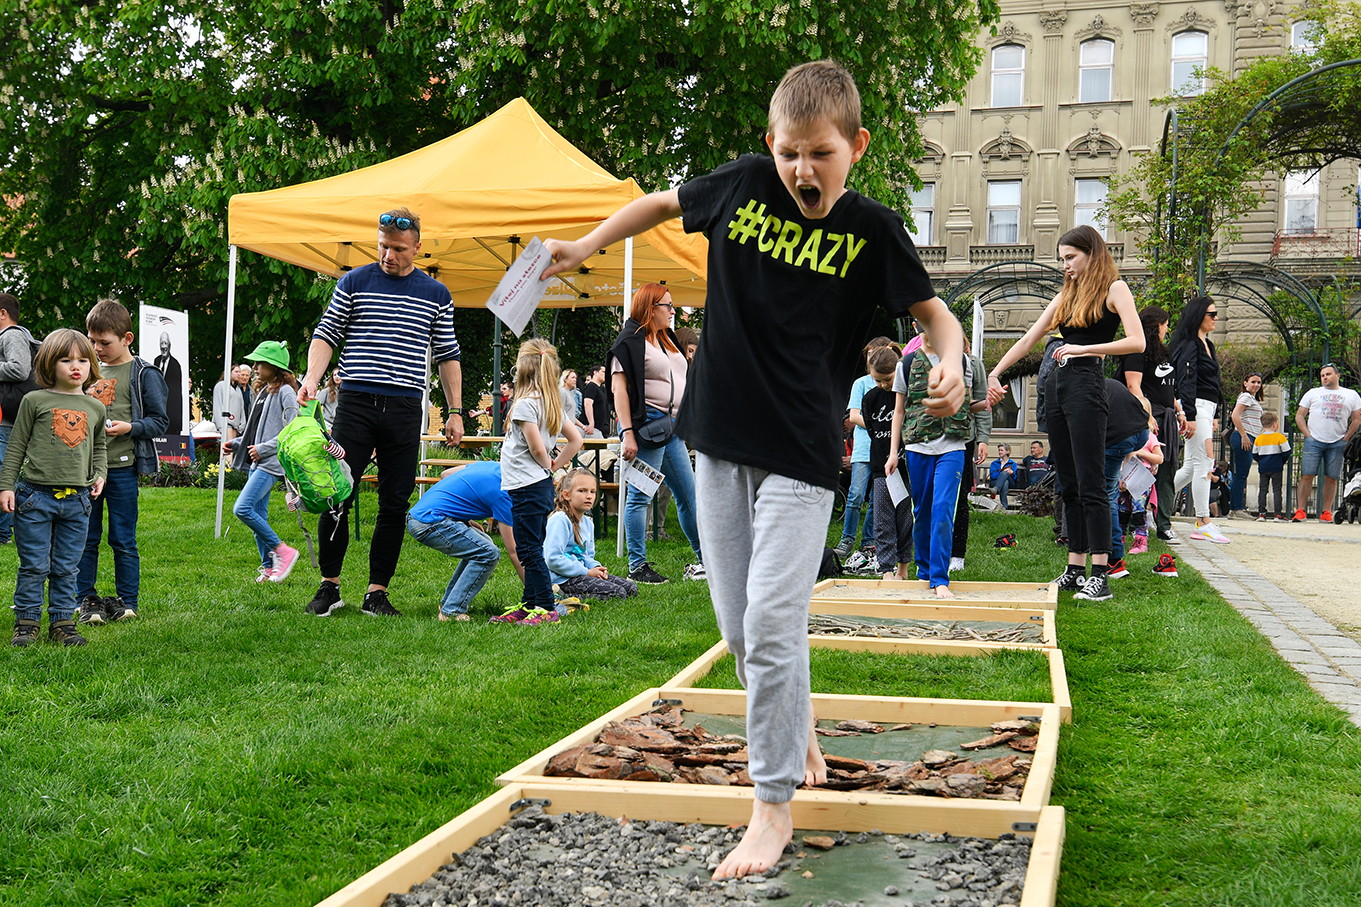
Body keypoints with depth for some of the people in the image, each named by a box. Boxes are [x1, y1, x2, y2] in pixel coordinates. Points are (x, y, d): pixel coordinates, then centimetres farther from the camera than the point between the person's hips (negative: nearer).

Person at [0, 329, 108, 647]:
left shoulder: (96, 408, 10)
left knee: (66, 568, 8)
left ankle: (62, 622, 18)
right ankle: (27, 622, 15)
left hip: (76, 500, 3)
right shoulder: (35, 401, -1)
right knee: (34, 566, 2)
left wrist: (99, 474, 9)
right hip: (35, 496, -3)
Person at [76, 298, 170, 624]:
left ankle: (127, 601, 13)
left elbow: (160, 420, -5)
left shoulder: (143, 374, -3)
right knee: (85, 538, 7)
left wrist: (129, 428, -19)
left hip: (122, 467, -5)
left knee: (122, 539, 3)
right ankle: (86, 599, 17)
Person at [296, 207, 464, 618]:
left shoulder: (436, 294, 10)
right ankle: (329, 585, 10)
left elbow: (448, 356, 14)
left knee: (395, 505, 2)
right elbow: (326, 335, 7)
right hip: (355, 403, -1)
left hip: (405, 410, 2)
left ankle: (377, 592, 11)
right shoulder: (353, 282, 6)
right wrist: (311, 378, -10)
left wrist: (455, 411, 8)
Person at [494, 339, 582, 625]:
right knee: (531, 550, 15)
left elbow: (537, 447, -21)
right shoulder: (553, 404, 10)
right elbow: (576, 440, 14)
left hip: (526, 487, -9)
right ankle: (529, 604, 22)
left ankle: (546, 608, -3)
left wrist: (546, 464, -2)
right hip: (543, 484, 9)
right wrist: (556, 464, 12)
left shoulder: (525, 403, -15)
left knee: (530, 550, -4)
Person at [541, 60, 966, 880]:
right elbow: (665, 203, 19)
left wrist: (951, 360, -20)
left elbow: (932, 309, 1)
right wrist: (584, 246, 17)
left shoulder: (871, 229, -5)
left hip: (801, 453, -4)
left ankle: (775, 803, 3)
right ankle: (798, 729, 36)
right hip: (720, 441, 4)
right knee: (739, 628, 10)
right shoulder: (742, 185, 2)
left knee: (772, 625, -11)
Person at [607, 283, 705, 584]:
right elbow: (619, 387, -14)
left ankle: (705, 558, 17)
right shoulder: (631, 340, -7)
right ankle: (637, 567, 0)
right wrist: (627, 433, -21)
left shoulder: (667, 339, 20)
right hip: (646, 424, -9)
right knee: (641, 495, -5)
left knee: (688, 493, 10)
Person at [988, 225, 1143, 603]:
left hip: (1086, 386, -7)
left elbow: (1137, 342, -11)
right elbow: (1028, 339, 22)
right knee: (1068, 484, 7)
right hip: (1056, 386, 7)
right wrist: (995, 373, 17)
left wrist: (1084, 349, -16)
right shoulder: (1066, 295, 20)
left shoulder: (1113, 288, 0)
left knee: (1090, 484, -10)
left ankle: (1100, 575, -9)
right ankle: (1076, 569, 11)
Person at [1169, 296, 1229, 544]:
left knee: (1191, 466, 10)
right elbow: (1186, 382, -16)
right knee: (1203, 463, -11)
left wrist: (1211, 418, 23)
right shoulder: (1189, 344, -9)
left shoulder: (1207, 344, 21)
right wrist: (1190, 417, -22)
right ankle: (1203, 524, -10)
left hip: (1205, 409, 10)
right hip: (1194, 407, -10)